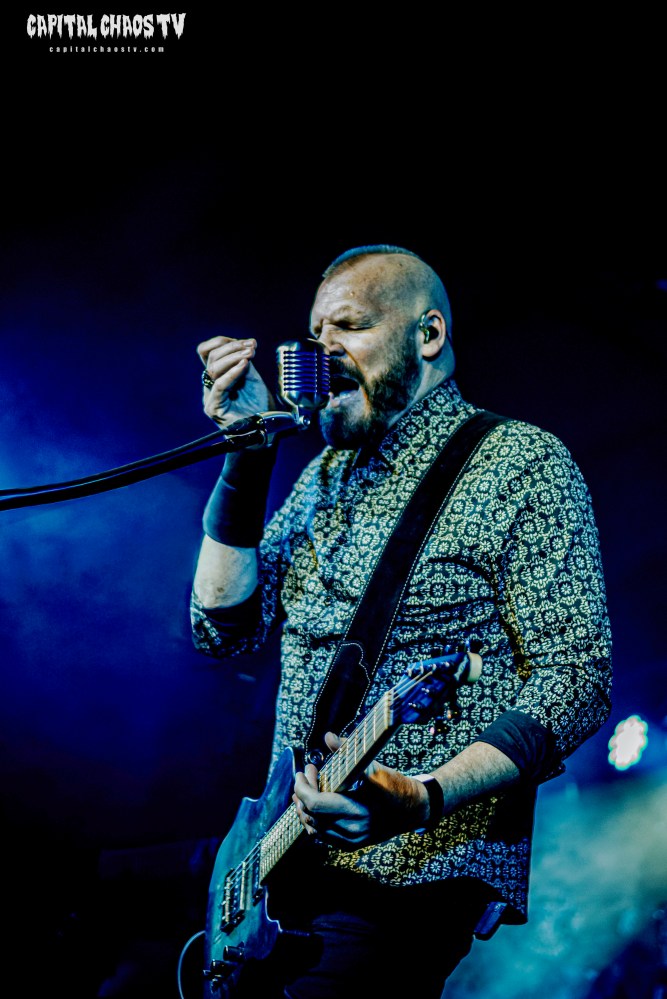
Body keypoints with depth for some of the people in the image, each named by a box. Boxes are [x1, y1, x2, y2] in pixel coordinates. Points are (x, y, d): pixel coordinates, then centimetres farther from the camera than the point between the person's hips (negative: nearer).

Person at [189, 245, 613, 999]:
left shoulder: (521, 465, -7)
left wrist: (424, 799, -28)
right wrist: (248, 458, -2)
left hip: (412, 875, -7)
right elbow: (226, 629, 8)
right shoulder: (327, 474, 15)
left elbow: (575, 679, -14)